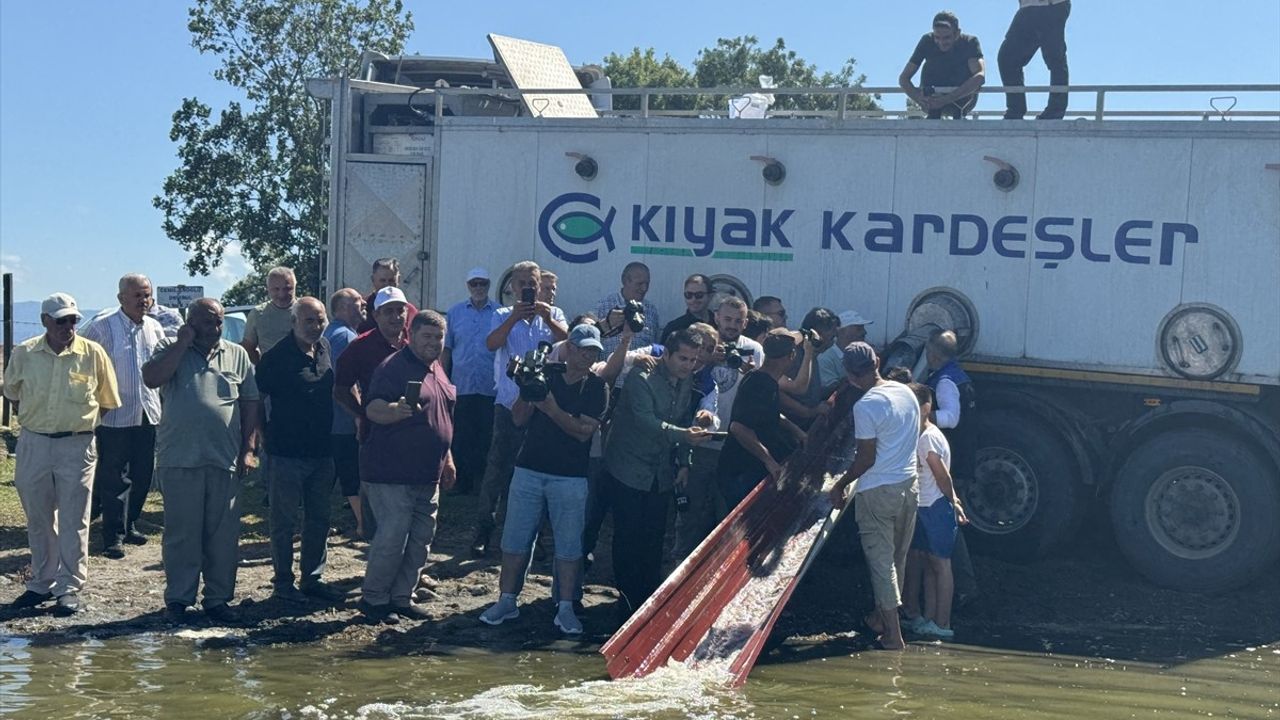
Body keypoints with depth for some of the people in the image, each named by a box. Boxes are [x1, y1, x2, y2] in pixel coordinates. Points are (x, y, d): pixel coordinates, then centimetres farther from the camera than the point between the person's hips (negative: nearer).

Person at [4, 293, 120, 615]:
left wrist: (78, 417, 4)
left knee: (73, 521, 0)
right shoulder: (24, 353, -1)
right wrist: (39, 413, 9)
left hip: (76, 446, -2)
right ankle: (41, 584, 24)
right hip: (33, 443, 3)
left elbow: (107, 401, 5)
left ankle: (70, 588, 7)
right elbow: (12, 391, 15)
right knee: (38, 519, 12)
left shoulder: (93, 353, -6)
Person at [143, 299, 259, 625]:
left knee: (223, 535, 6)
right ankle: (178, 598, 14)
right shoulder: (171, 351, 4)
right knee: (181, 534, 4)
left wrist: (247, 449, 4)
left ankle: (218, 598, 17)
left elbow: (250, 402, 10)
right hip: (180, 460, -2)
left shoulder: (237, 355, 10)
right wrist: (183, 343, -12)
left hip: (225, 461, 2)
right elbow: (151, 378, -16)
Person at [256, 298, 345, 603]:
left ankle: (312, 578, 25)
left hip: (322, 452, 6)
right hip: (287, 453, -6)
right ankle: (283, 582, 15)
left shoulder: (325, 349, 6)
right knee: (284, 521, 5)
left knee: (319, 520, 14)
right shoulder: (276, 357, -13)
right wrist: (265, 436, -11)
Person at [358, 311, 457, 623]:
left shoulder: (437, 370, 15)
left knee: (421, 538, 11)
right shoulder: (394, 367, -12)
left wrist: (447, 458, 22)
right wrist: (395, 410, -44)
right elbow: (372, 409, -24)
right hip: (391, 473, -9)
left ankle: (401, 598, 22)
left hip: (427, 475, 9)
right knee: (392, 536, -9)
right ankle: (373, 599, 5)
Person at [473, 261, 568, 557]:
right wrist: (514, 318, -25)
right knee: (498, 466, -1)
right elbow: (491, 344, -14)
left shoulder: (552, 314, 7)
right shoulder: (503, 316, 5)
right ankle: (484, 527, 9)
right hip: (509, 402, -1)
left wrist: (547, 319, -27)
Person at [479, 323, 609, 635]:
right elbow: (519, 419, 2)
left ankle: (565, 609, 9)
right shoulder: (544, 376, 6)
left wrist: (552, 409, -22)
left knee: (569, 545, 2)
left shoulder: (596, 388, 0)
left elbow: (583, 431, -12)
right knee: (515, 539, 4)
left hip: (570, 478, -2)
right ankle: (507, 601, 14)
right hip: (529, 470, 2)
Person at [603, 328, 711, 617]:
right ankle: (628, 601, 7)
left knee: (654, 537, 9)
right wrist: (683, 435, -39)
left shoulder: (686, 384, 5)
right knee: (628, 536, -2)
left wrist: (683, 463, 7)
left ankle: (650, 598, 19)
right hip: (628, 470, -6)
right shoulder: (641, 378, -17)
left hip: (661, 474, 6)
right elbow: (645, 420, -28)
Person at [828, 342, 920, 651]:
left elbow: (866, 458, -17)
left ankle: (894, 634, 3)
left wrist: (840, 485, -5)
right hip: (909, 484, 7)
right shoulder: (907, 392, 3)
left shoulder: (866, 406, -19)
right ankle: (882, 616, 35)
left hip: (878, 492, -7)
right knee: (897, 558, 19)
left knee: (881, 560, 2)